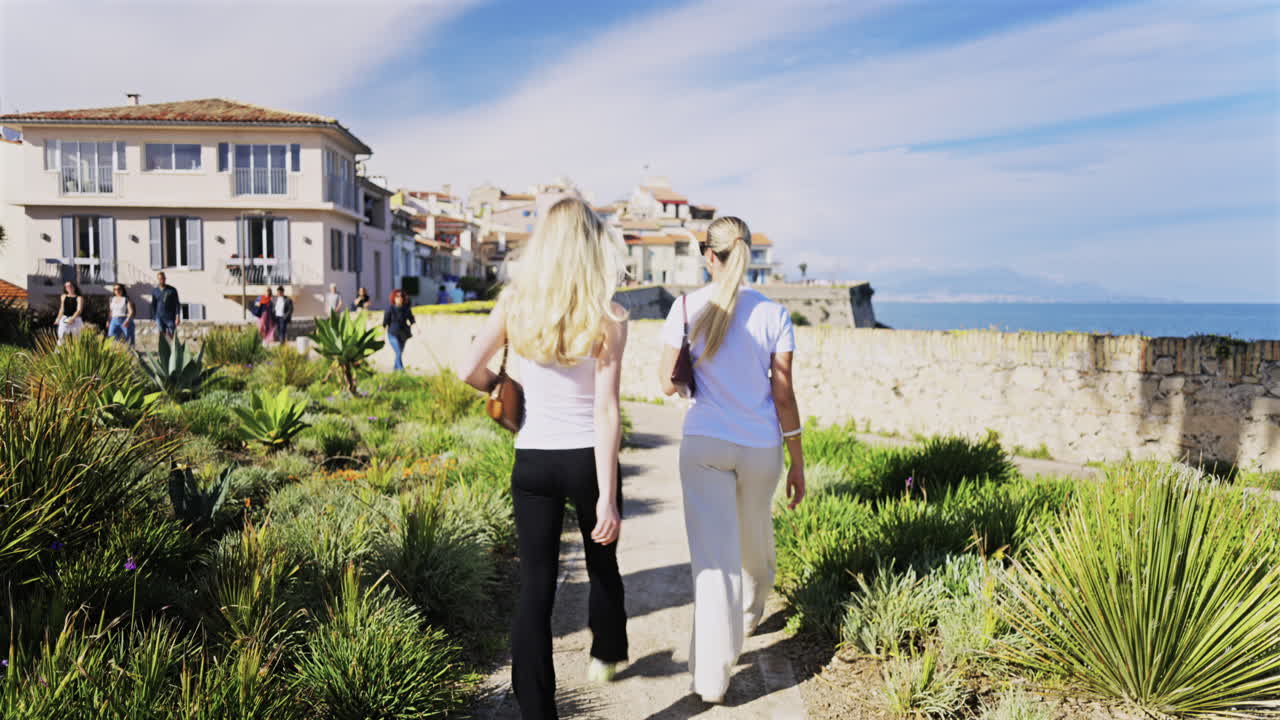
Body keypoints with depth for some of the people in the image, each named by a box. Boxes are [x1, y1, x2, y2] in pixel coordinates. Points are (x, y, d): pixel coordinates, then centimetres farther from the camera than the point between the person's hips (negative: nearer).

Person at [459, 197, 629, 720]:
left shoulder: (514, 303, -5)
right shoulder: (607, 317, -13)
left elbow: (468, 371, -4)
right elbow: (606, 412, -16)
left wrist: (502, 390, 18)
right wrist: (608, 497, -14)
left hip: (532, 461, 1)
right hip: (586, 460, -1)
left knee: (535, 584, 9)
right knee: (602, 565, 24)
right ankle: (606, 655, 49)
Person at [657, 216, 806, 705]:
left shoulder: (687, 308, -6)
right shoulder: (772, 313, -5)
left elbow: (668, 385, -2)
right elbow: (783, 394, -4)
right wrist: (798, 462, 3)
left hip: (703, 445, -1)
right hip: (760, 447, 2)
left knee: (713, 553, 0)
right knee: (754, 536, 24)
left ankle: (712, 675, -3)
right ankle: (750, 615, 51)